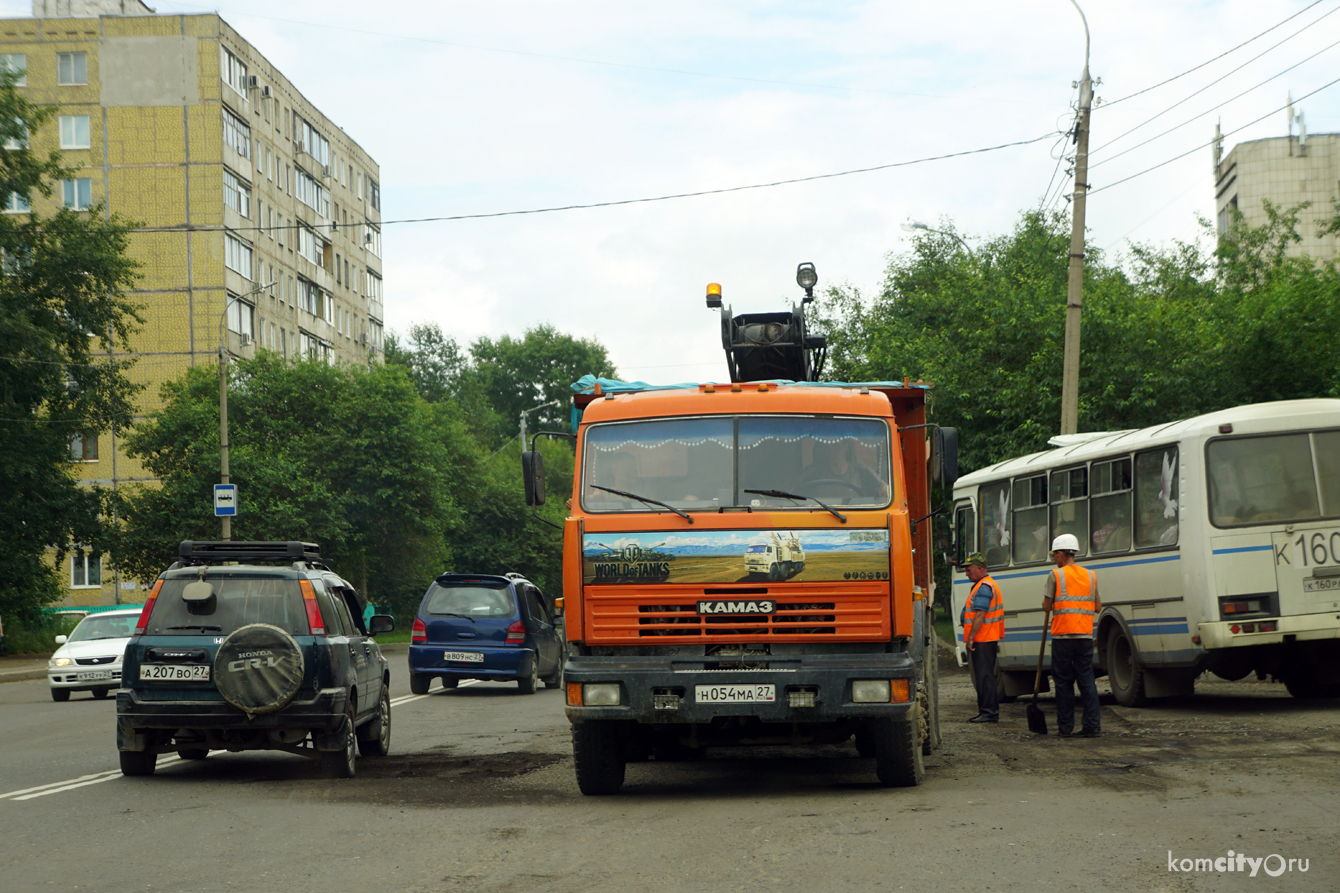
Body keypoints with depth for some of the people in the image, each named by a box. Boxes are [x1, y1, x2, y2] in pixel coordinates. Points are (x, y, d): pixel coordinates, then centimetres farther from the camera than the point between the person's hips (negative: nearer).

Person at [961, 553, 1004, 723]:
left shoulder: (984, 587, -15)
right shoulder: (989, 585, 20)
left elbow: (980, 615, -22)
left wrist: (970, 637, -22)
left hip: (982, 639, -11)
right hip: (989, 639, 11)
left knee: (984, 676, -9)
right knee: (985, 676, 13)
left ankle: (988, 712, -9)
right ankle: (990, 711, 16)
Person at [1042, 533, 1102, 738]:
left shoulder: (1056, 575, -4)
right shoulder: (1090, 576, 10)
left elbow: (1046, 606, -3)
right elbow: (1098, 607, 13)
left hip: (1063, 636, -4)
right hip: (1085, 636, 4)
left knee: (1063, 682, 3)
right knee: (1086, 680, 5)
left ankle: (1065, 727, 5)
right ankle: (1092, 725, -1)